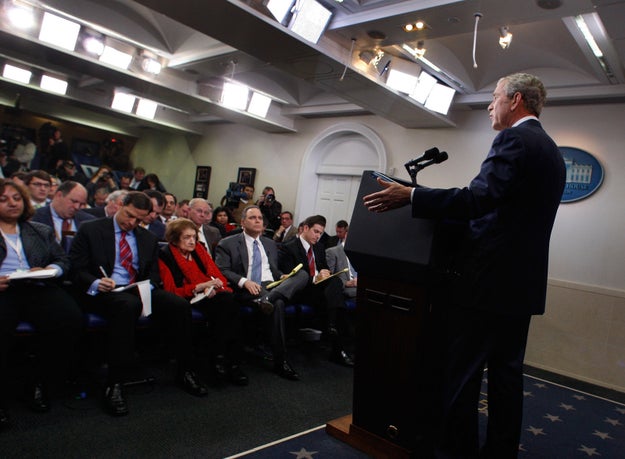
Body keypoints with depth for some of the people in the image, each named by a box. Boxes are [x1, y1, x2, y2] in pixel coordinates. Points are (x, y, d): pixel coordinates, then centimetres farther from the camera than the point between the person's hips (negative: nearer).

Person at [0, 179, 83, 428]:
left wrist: (49, 270, -5)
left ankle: (40, 381, -8)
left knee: (70, 319, -28)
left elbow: (63, 260, 19)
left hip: (38, 289, 3)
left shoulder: (41, 231, 26)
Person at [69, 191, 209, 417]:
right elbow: (76, 271, -2)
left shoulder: (149, 239, 16)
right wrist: (96, 284, -23)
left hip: (138, 291, 5)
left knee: (180, 304, -22)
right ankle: (114, 384, -30)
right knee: (129, 304, -40)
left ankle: (185, 372, -7)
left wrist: (147, 288, -8)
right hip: (101, 292, -4)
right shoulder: (90, 230, 3)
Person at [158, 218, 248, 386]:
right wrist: (200, 287, -18)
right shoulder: (165, 256, 1)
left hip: (210, 295, 4)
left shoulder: (198, 249, 15)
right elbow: (172, 290, -7)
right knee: (223, 304, -32)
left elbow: (216, 274, 12)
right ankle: (220, 358, -23)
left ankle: (232, 360, -28)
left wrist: (213, 287, -12)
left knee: (228, 300, -31)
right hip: (188, 300, -4)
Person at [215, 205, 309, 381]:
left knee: (302, 274, -24)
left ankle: (267, 298, -44)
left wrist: (283, 276, 5)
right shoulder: (228, 244, 10)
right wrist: (244, 282, -21)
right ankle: (280, 361, -34)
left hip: (273, 286, 6)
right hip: (245, 290, -5)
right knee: (277, 304, -39)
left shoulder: (270, 244, 29)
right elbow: (222, 271, -3)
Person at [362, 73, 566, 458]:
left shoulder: (513, 140, -11)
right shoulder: (552, 152, 18)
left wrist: (411, 196, -21)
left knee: (460, 379, 0)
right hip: (523, 285, 10)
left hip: (486, 282, -10)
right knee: (506, 374, 17)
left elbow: (480, 198, -24)